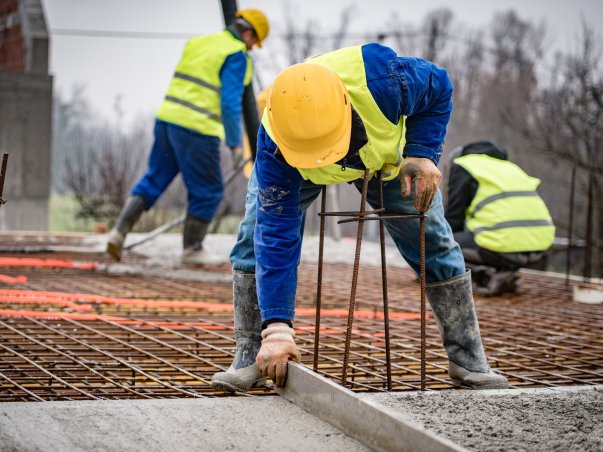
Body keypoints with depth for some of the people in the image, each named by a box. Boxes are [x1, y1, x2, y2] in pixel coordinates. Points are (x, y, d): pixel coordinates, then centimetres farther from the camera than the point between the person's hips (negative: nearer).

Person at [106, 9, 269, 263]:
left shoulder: (197, 43, 16)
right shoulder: (236, 56, -7)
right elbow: (230, 102, -13)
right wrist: (234, 142, -7)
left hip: (167, 118, 7)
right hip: (197, 129, -7)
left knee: (153, 181, 16)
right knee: (207, 193, 9)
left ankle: (119, 232, 4)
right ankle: (191, 251, 15)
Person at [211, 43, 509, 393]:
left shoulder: (383, 78, -46)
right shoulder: (273, 147, -44)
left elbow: (439, 87, -22)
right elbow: (277, 237, -42)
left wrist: (422, 153, -33)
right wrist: (276, 327, -46)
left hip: (387, 154, 1)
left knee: (434, 242, -1)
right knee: (259, 236, -20)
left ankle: (468, 359, 12)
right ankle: (250, 357, -7)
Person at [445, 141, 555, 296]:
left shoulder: (462, 166, 12)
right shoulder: (509, 166, 32)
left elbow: (454, 220, 8)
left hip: (506, 244, -7)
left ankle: (489, 278, -5)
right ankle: (503, 273, 14)